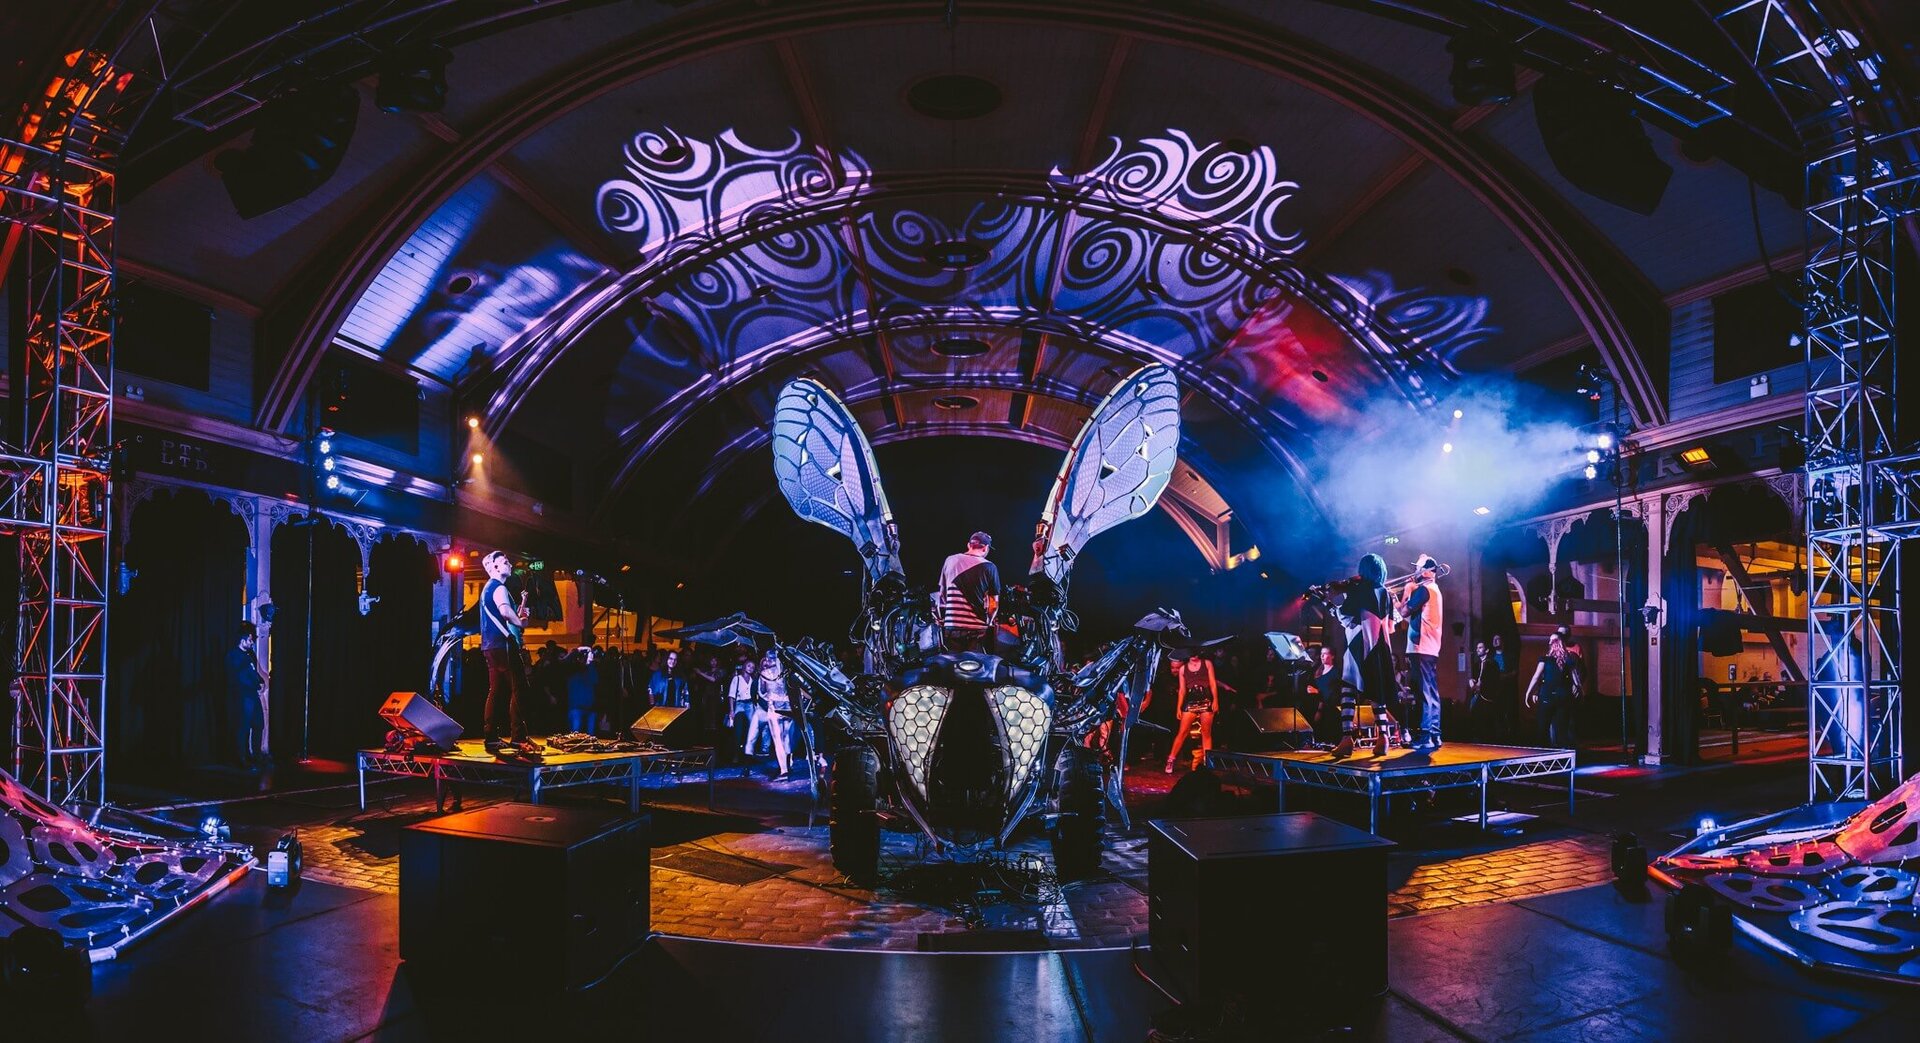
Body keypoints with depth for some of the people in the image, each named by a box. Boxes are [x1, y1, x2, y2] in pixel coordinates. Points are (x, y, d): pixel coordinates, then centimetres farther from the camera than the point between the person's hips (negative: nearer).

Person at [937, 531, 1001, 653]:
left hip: (951, 626, 3)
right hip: (977, 628, -3)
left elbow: (942, 595, 13)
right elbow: (994, 604, -2)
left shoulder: (950, 560, 6)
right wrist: (989, 622, 15)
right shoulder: (989, 567, -3)